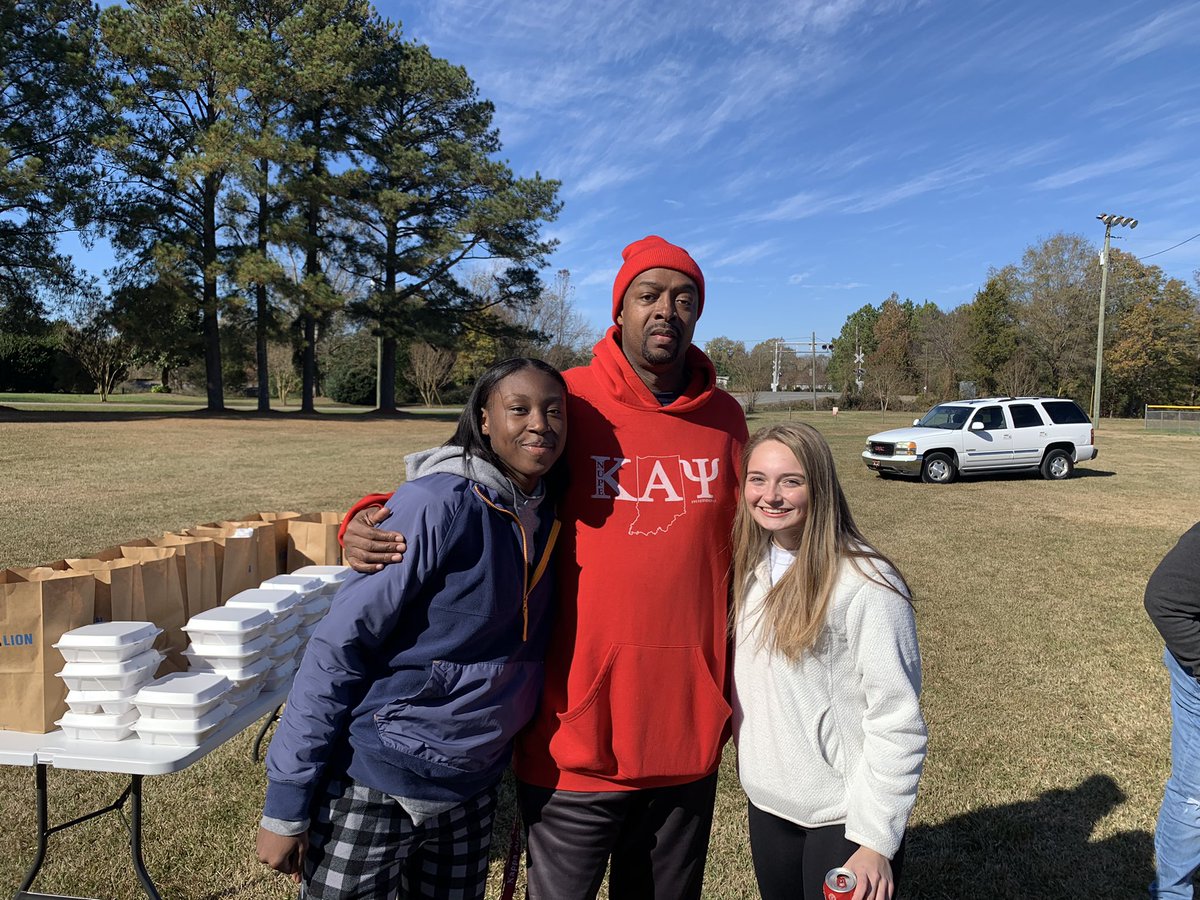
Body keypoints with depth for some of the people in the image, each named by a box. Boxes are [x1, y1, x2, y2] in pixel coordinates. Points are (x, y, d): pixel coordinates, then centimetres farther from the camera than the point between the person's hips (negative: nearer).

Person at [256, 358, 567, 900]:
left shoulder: (549, 517, -1)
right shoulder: (437, 504, -20)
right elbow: (339, 647, -18)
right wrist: (286, 803, -15)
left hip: (471, 789, 6)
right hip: (373, 789, -6)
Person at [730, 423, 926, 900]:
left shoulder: (865, 584, -21)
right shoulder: (752, 566, -1)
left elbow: (897, 723, -18)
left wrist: (875, 840, -16)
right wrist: (750, 761, 8)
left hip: (842, 817, -6)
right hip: (766, 801, 6)